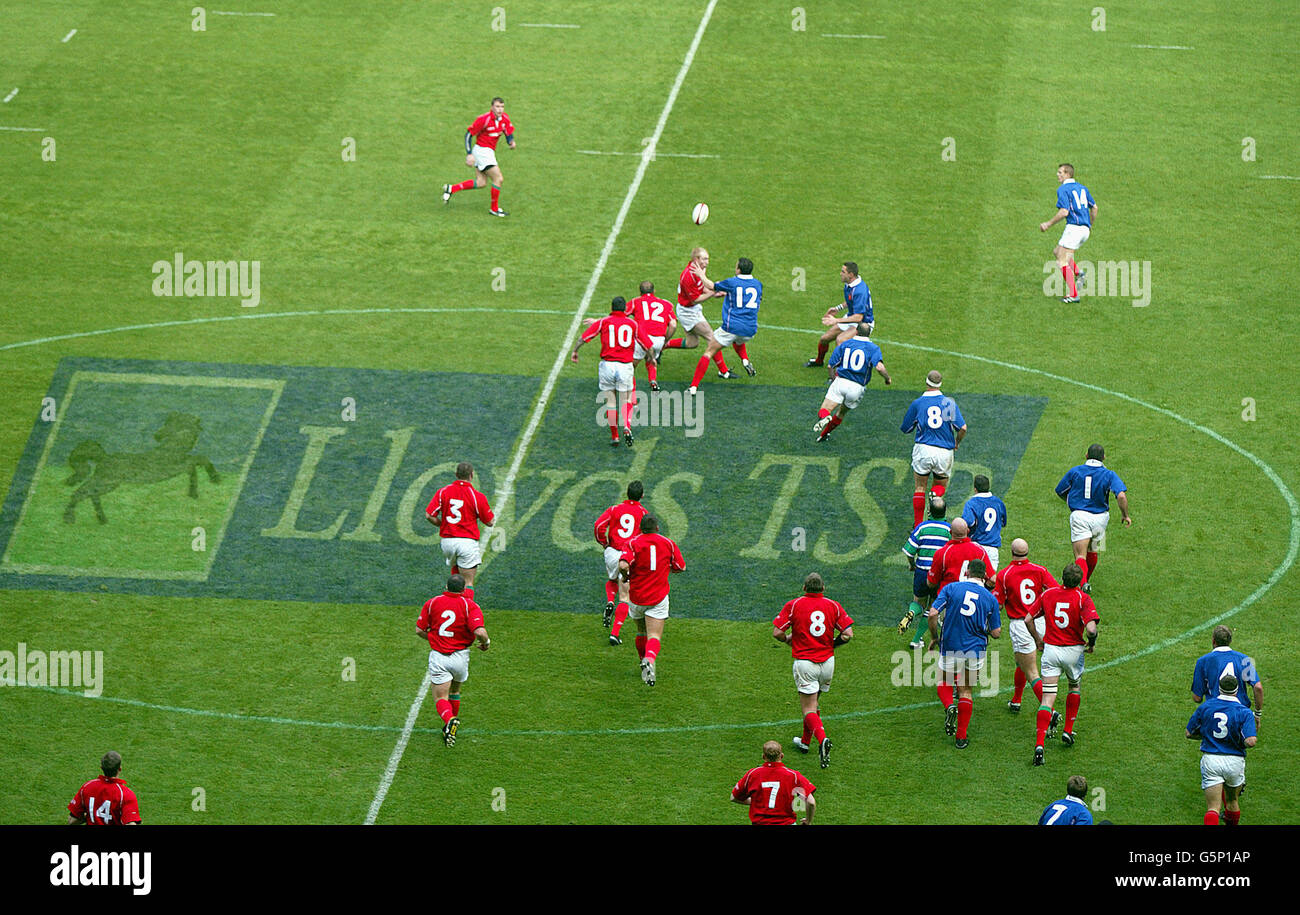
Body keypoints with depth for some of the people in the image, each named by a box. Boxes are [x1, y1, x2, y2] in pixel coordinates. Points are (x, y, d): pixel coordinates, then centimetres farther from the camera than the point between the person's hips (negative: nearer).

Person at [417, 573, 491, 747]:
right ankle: (452, 724, 35)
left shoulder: (432, 603, 0)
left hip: (438, 656, -1)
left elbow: (419, 630, 4)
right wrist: (486, 642, 2)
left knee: (440, 698, -1)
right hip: (460, 656, 1)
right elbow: (479, 632, -20)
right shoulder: (470, 606, -7)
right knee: (455, 692, 27)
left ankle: (449, 720, -31)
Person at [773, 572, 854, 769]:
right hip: (827, 661, 3)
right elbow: (847, 634, -6)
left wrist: (788, 640, 12)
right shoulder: (833, 606, 1)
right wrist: (832, 644, 12)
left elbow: (777, 633, -9)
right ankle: (805, 741, 36)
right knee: (814, 703, 25)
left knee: (808, 709, -5)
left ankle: (822, 739, -31)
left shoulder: (793, 605, -4)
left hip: (804, 662, -3)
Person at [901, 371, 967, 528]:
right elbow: (963, 428, -8)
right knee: (941, 485, 20)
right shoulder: (949, 403, -1)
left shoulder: (917, 404, -1)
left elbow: (905, 428, 9)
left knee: (920, 488, 12)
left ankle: (917, 525, 8)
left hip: (923, 450, -1)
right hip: (945, 452, 1)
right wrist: (957, 443, 12)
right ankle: (935, 495, -16)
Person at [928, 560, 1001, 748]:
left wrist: (934, 637, 3)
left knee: (944, 683, 23)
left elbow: (932, 614, -12)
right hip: (976, 649, 1)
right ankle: (961, 737, 10)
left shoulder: (951, 588, -4)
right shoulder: (990, 598, 0)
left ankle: (949, 707, -9)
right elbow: (996, 633, 1)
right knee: (966, 691, 15)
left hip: (951, 648, -1)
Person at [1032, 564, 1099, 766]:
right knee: (1075, 686, 29)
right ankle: (1068, 731, 30)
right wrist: (1091, 644, -2)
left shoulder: (1047, 594, -1)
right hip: (1073, 650, -1)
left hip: (1050, 649, 1)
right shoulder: (1082, 599, -11)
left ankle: (1039, 744, -17)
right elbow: (1091, 628, -23)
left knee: (1048, 698, -2)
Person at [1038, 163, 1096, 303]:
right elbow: (1094, 207, 19)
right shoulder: (1082, 188, 16)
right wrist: (1090, 226, 31)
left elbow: (1064, 212, -18)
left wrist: (1049, 224, -8)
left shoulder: (1063, 189, -8)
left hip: (1074, 228, -9)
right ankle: (1078, 274, 6)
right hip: (1085, 230, 9)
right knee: (1057, 251, 23)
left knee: (1062, 262, -5)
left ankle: (1073, 294, -12)